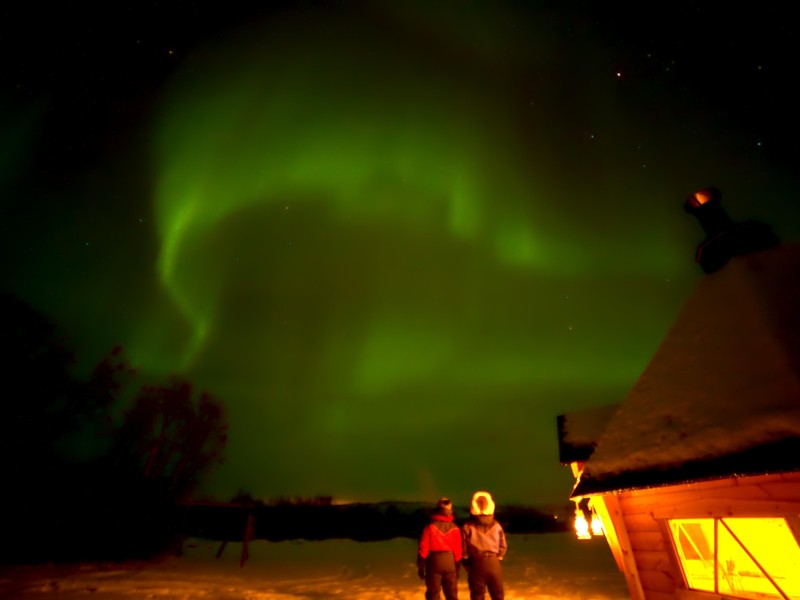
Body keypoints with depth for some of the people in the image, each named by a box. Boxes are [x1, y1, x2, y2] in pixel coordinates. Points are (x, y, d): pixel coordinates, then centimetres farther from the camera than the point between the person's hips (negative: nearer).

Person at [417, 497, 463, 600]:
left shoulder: (430, 526, -10)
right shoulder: (455, 528, -4)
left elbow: (423, 548, -9)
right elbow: (458, 550, -1)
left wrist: (420, 566, 0)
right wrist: (457, 567, 11)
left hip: (434, 561, -2)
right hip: (450, 562, 2)